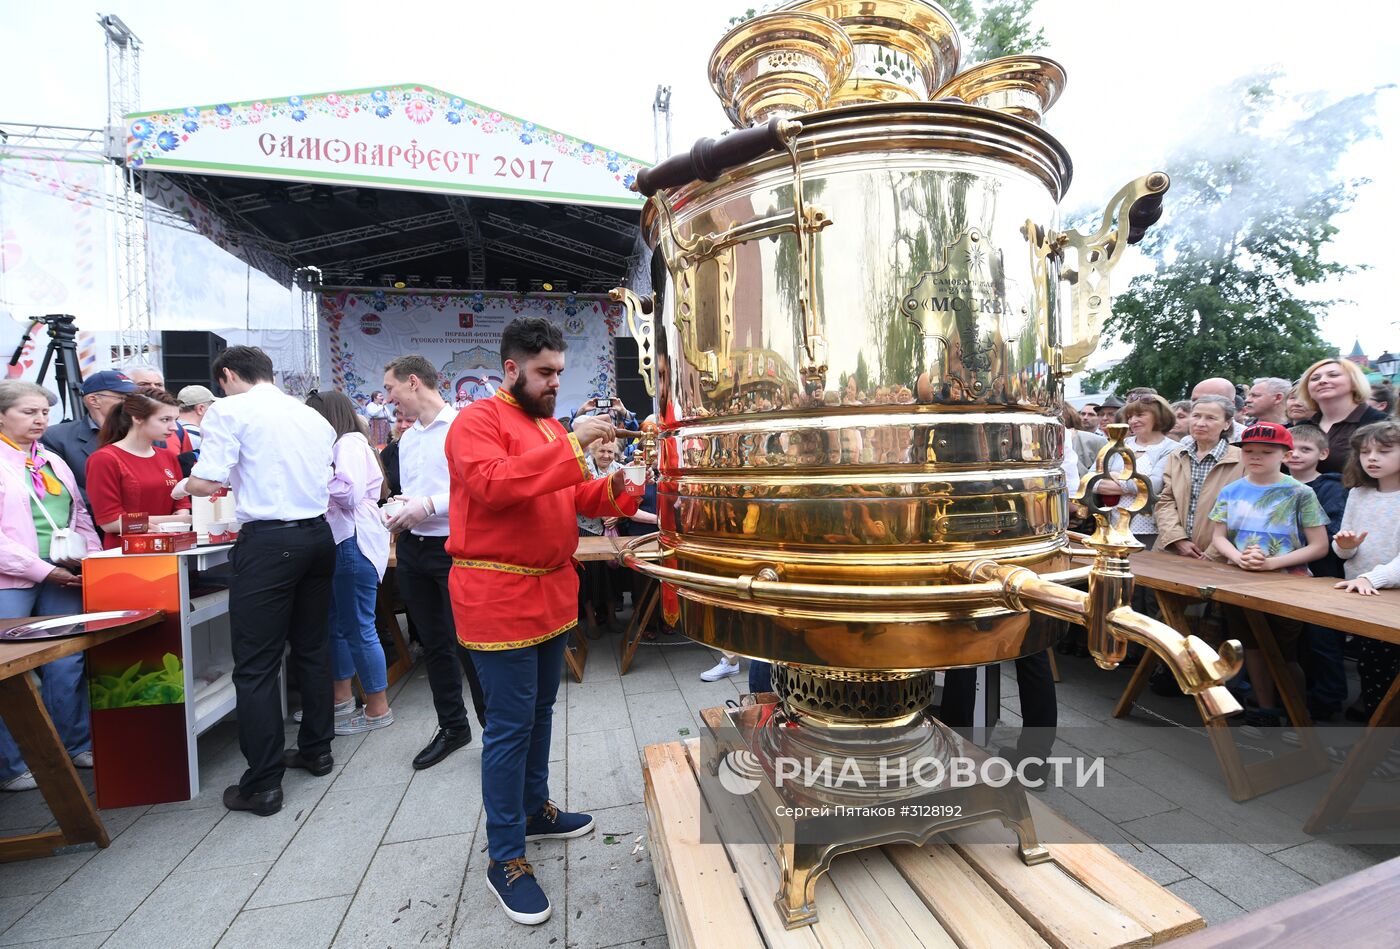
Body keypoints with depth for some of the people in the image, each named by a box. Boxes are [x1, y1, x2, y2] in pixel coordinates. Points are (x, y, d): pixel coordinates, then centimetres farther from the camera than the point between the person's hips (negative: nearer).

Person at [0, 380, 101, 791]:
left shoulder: (53, 461, 15)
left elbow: (80, 517, 18)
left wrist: (93, 558, 5)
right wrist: (43, 570, -15)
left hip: (62, 578, 5)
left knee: (67, 666, 9)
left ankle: (75, 745, 21)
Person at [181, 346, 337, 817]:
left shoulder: (230, 410, -3)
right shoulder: (313, 417, 14)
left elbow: (207, 482, -12)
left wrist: (184, 485, 12)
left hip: (268, 541, -6)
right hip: (318, 533, 7)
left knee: (256, 664, 1)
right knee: (312, 647, 18)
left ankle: (262, 784, 7)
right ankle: (316, 749, 30)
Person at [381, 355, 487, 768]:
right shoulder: (407, 439, 15)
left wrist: (429, 506, -21)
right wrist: (400, 515, 3)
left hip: (454, 548, -8)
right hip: (413, 548, 8)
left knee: (467, 642, -4)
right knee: (433, 644, 15)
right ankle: (452, 726, 30)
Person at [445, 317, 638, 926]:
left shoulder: (552, 426, 16)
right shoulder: (478, 421, -10)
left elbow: (573, 498, 16)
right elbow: (492, 484, -27)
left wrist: (612, 487, -3)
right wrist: (570, 448, -29)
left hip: (552, 591, 8)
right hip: (498, 596, -8)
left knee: (540, 710, 19)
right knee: (510, 725, -1)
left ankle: (535, 809, 38)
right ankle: (505, 859, 14)